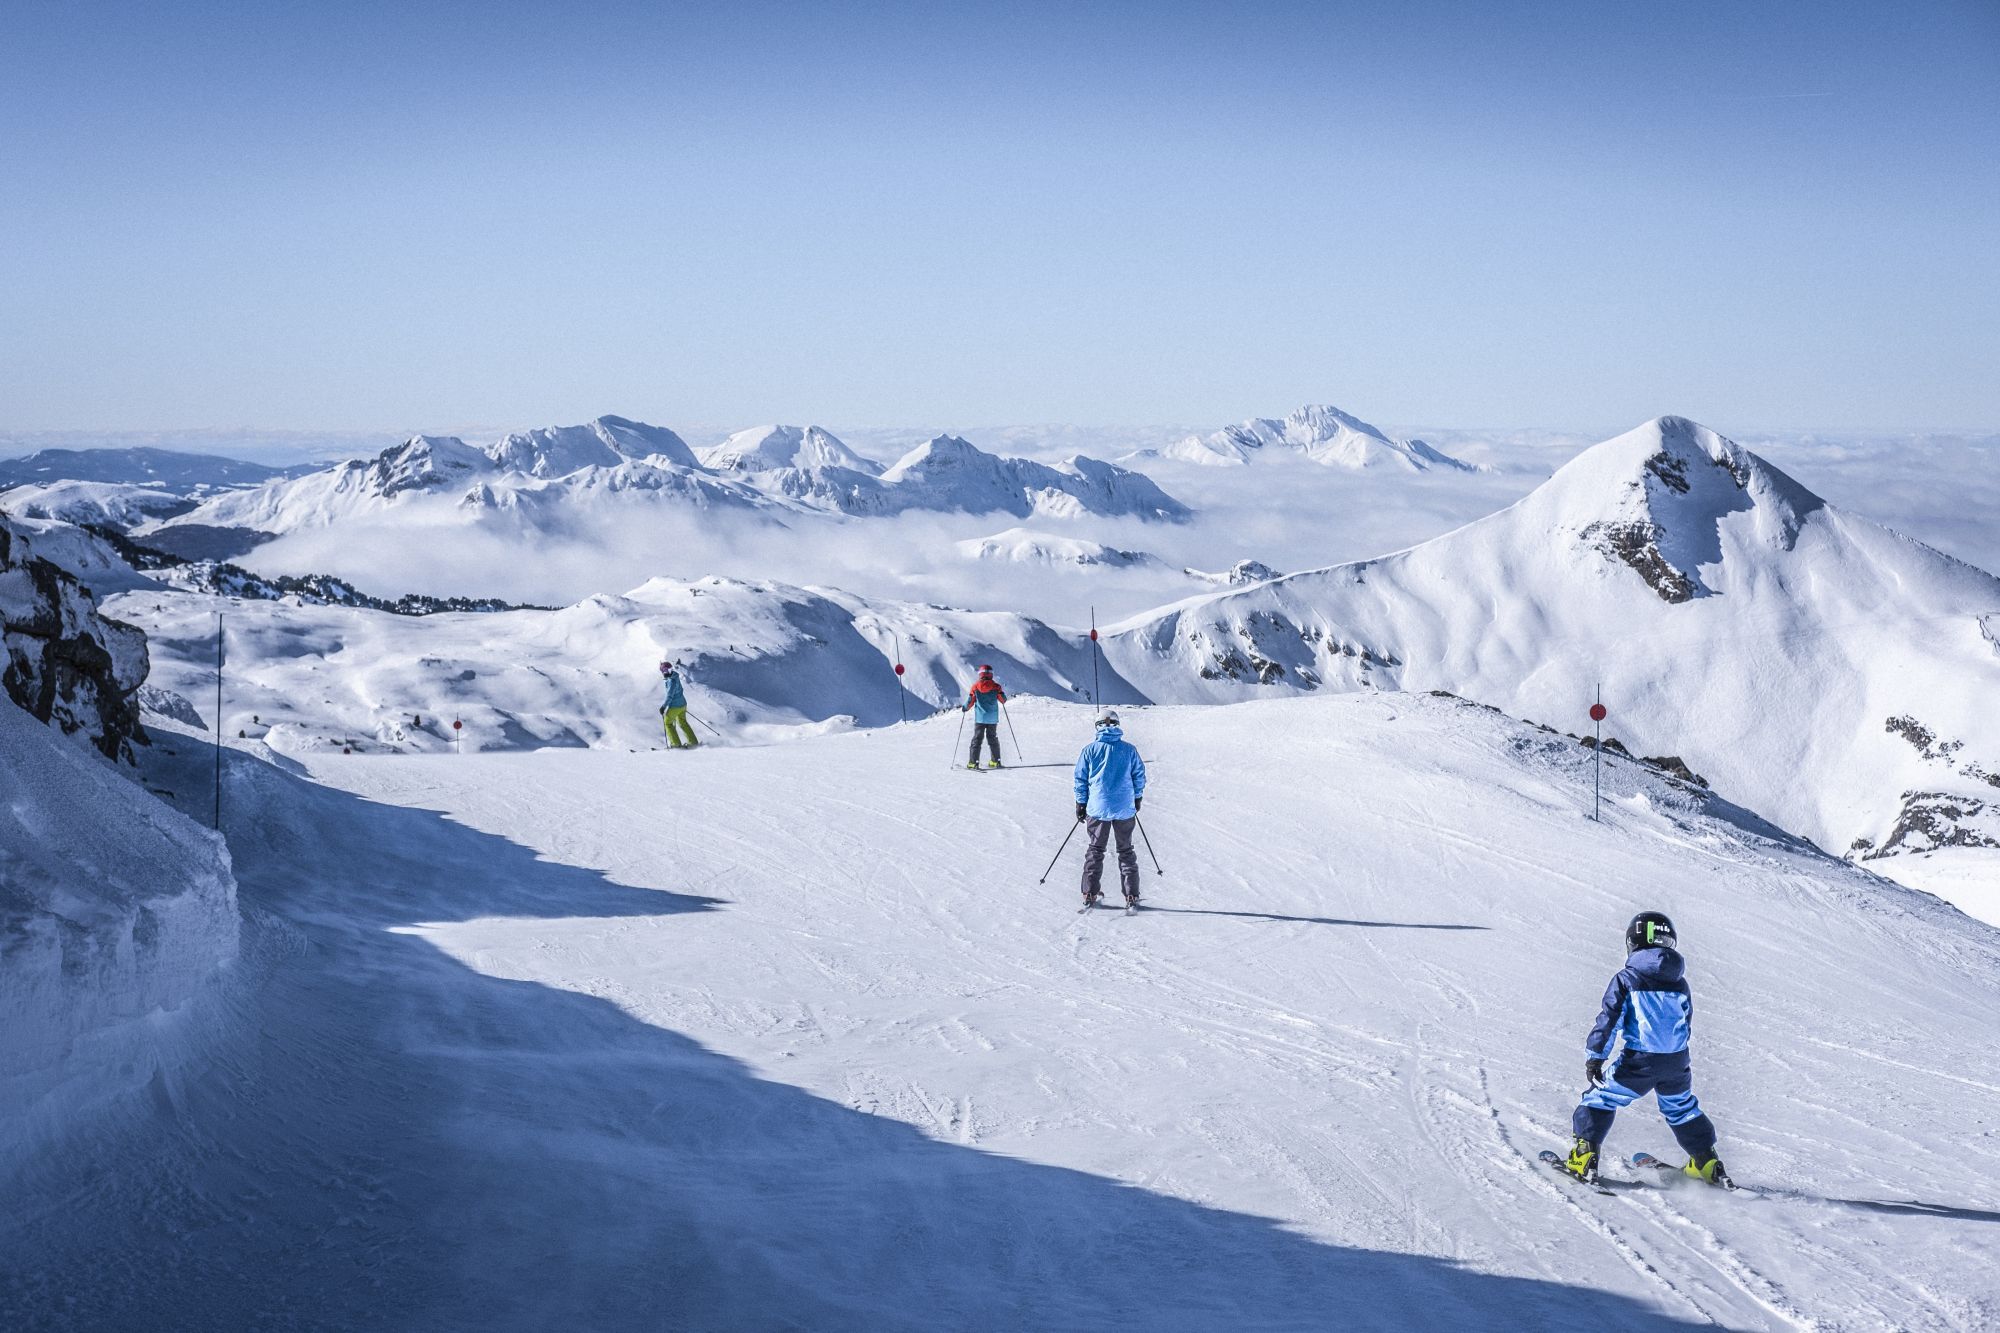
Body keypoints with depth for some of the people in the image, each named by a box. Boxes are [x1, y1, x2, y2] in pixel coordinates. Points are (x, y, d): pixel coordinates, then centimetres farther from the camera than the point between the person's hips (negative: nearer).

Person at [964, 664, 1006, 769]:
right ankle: (996, 761, 14)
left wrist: (965, 707, 20)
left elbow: (970, 701, -1)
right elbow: (1003, 700, 6)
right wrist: (1000, 693, 27)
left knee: (977, 739, 2)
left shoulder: (975, 686, -5)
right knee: (993, 739, 14)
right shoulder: (996, 686, -3)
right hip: (993, 718, 1)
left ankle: (973, 762, -6)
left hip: (979, 718, -1)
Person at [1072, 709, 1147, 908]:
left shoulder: (1090, 750, -3)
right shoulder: (1129, 749, -1)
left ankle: (1090, 894, 7)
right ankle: (1131, 895, 8)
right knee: (1126, 851, 12)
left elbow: (1080, 779, 2)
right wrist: (1137, 798, 22)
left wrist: (1080, 804, 11)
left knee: (1095, 850, 11)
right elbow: (1139, 775, 7)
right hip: (1125, 809, 1)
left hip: (1098, 808, -1)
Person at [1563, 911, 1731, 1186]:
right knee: (1682, 1108, 27)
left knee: (1601, 1098, 8)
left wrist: (1595, 1055, -8)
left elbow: (1610, 1018, -10)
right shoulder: (1679, 983, 10)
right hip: (1677, 1061, 5)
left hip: (1639, 1061, -5)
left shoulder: (1625, 979, -4)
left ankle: (1585, 1157, -2)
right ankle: (1707, 1163, 31)